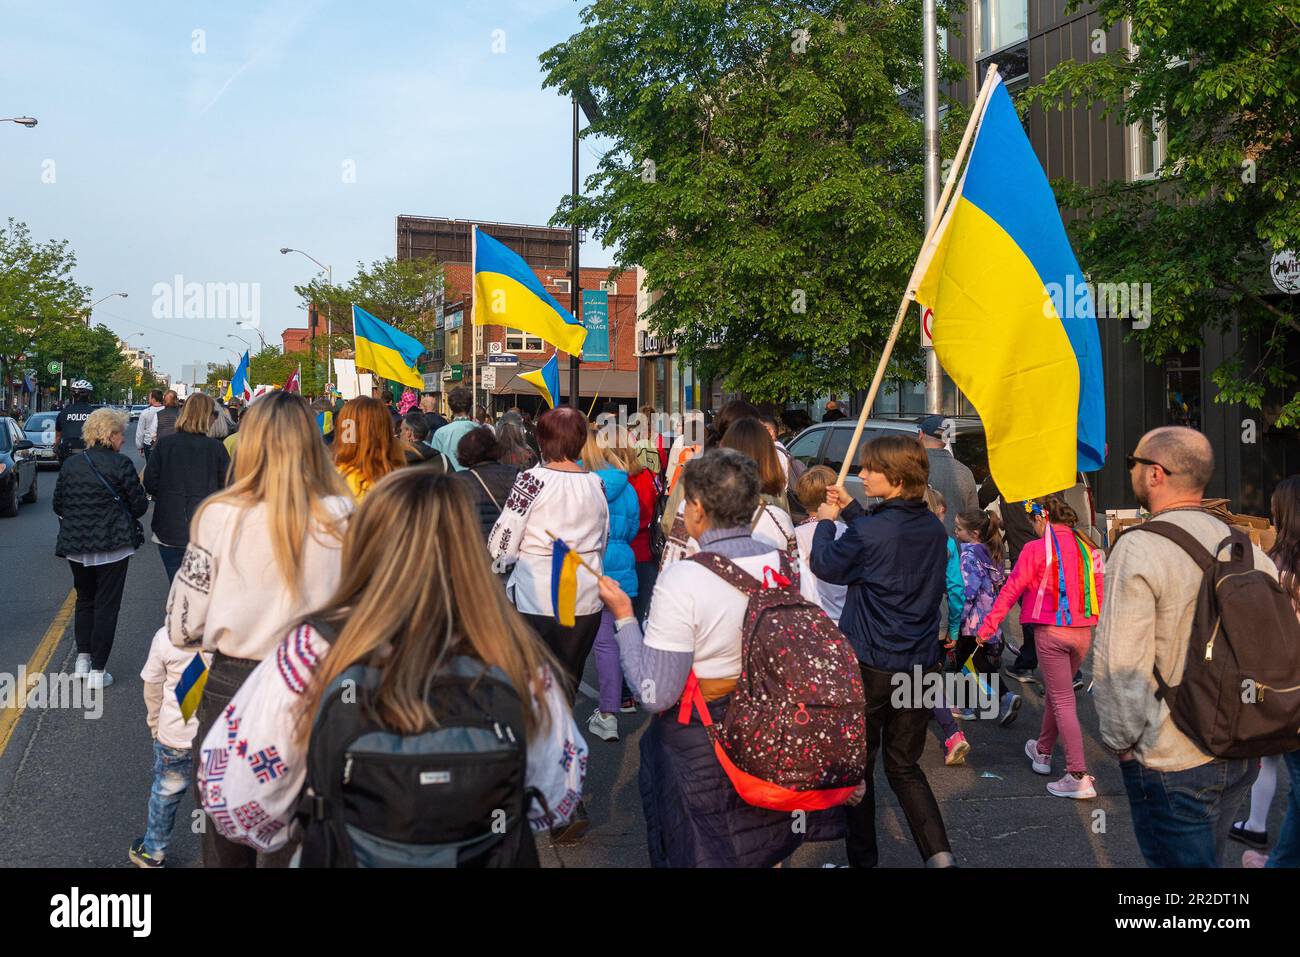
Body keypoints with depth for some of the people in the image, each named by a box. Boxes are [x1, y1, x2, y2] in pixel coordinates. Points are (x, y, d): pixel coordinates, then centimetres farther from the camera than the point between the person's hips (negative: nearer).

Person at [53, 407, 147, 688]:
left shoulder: (70, 464, 2)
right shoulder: (120, 464, -13)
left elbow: (58, 505, 7)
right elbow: (139, 505, -8)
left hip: (75, 545, 5)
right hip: (112, 545, -5)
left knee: (84, 600, 22)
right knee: (106, 605, 3)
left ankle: (83, 657, 21)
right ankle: (98, 670, 6)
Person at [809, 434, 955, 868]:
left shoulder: (869, 531, -19)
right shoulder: (933, 528, 3)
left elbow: (826, 564, -2)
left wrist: (826, 522, 13)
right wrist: (851, 511, 20)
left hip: (871, 665, -6)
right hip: (921, 665, 6)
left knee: (858, 763, 12)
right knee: (904, 765, 18)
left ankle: (862, 858, 21)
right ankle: (937, 851, 4)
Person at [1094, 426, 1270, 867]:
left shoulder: (1139, 549, -18)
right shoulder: (1246, 547, 2)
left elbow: (1119, 664, -21)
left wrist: (1121, 741, -7)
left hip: (1171, 762, -7)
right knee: (1204, 857, 23)